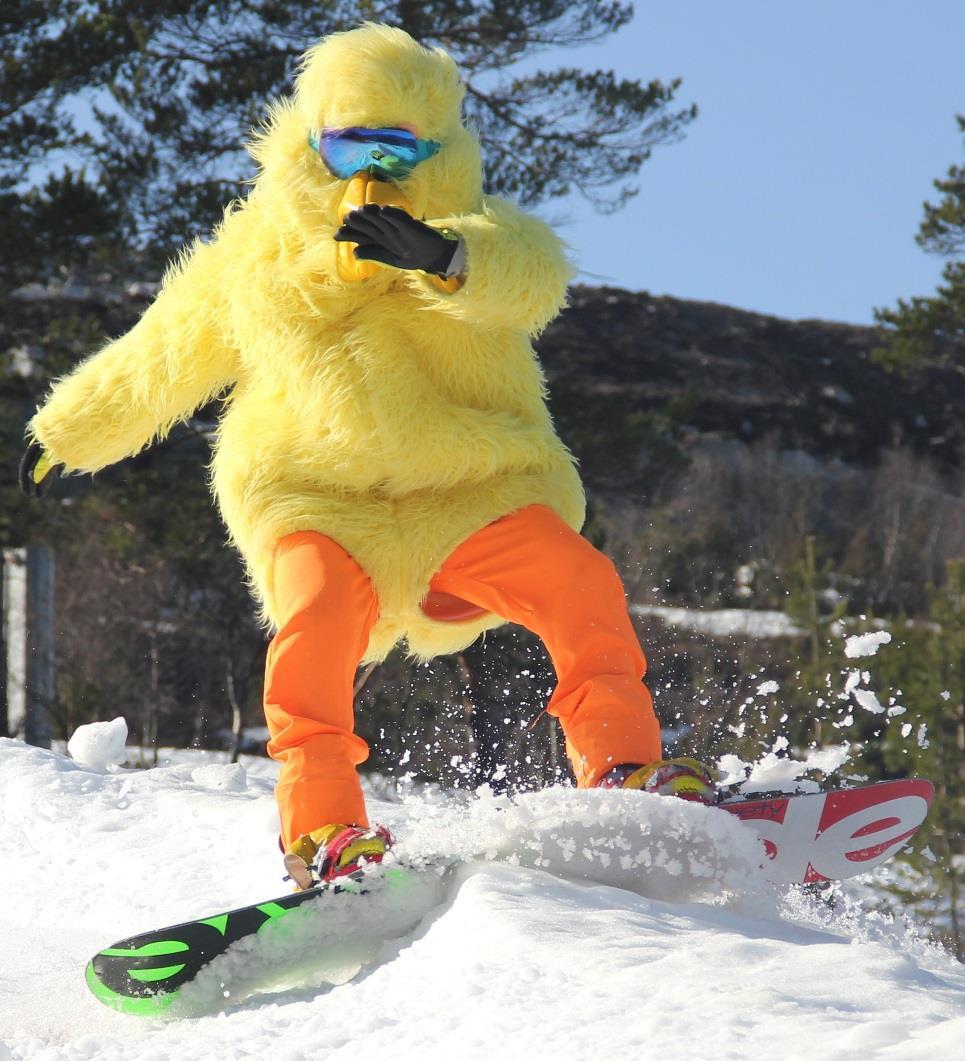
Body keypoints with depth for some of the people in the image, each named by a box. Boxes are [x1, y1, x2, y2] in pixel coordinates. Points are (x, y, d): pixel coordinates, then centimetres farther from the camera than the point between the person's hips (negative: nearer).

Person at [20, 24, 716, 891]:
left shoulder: (473, 238, 3)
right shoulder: (257, 253, 11)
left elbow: (531, 275, -23)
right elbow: (159, 360, 26)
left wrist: (441, 255, -45)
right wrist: (72, 430, 34)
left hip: (471, 484, 0)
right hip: (316, 493, 0)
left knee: (577, 585, -24)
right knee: (320, 607, -30)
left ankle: (624, 770, -15)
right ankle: (320, 827, -29)